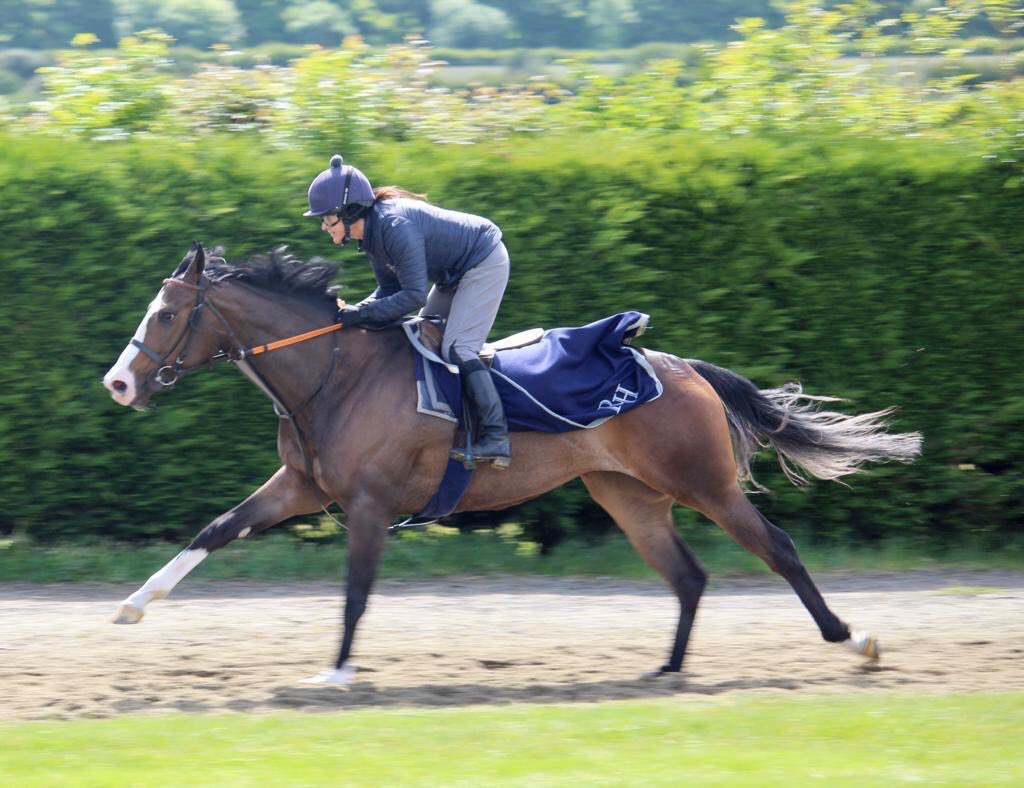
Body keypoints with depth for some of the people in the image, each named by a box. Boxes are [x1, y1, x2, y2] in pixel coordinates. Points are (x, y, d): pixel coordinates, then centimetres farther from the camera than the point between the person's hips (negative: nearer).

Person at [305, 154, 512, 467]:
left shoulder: (395, 227, -32)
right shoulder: (372, 231, -2)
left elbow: (414, 295, -32)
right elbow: (390, 289, 4)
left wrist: (360, 314, -31)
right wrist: (351, 311, -13)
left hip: (485, 263, -10)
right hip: (458, 272, 10)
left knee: (456, 348, -17)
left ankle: (496, 436, -17)